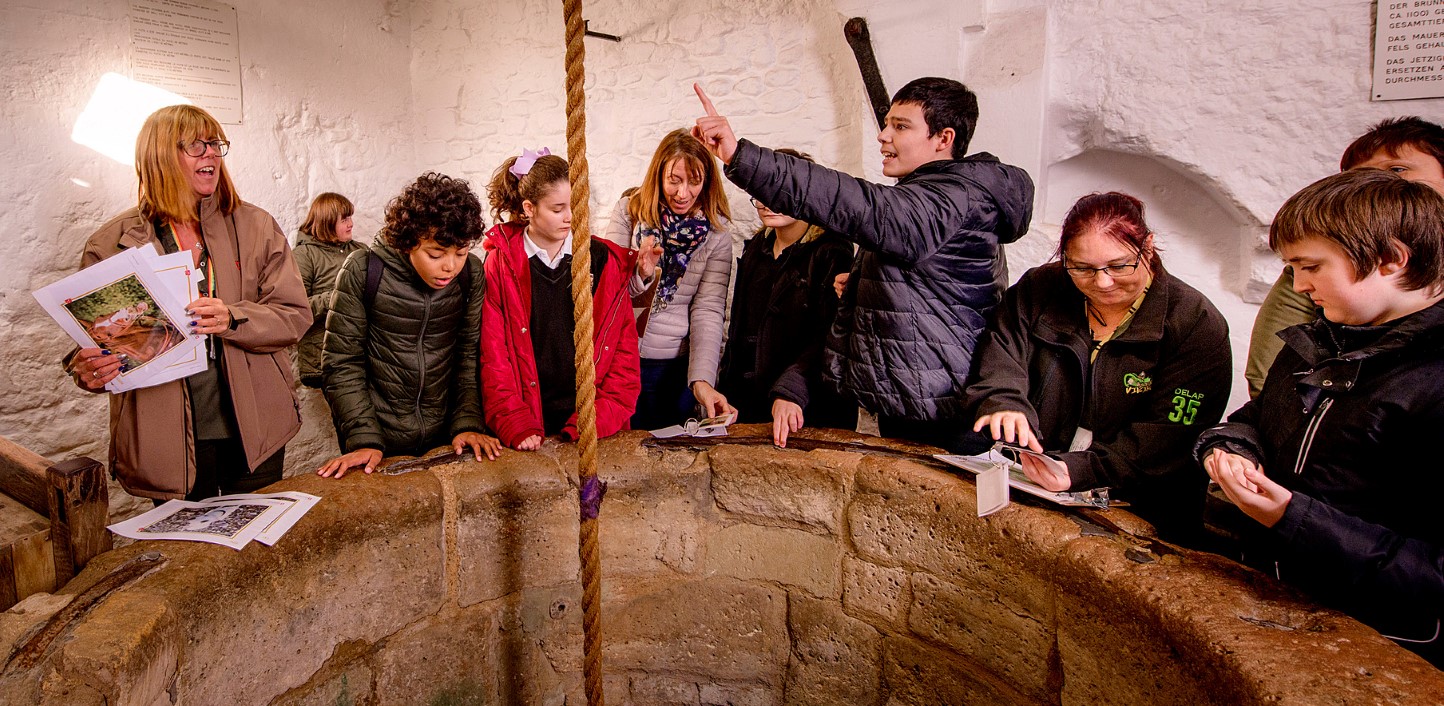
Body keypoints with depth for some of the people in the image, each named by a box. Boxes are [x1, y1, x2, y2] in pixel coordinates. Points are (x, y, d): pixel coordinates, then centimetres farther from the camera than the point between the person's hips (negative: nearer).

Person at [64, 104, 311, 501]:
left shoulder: (256, 227, 3)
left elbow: (295, 315, -3)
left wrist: (233, 319, -20)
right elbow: (91, 338, 5)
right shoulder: (111, 244, 2)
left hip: (256, 433, 1)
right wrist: (87, 371, -17)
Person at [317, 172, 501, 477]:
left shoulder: (470, 273, -7)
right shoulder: (363, 271, -13)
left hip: (444, 436, 2)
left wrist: (468, 423, -11)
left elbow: (471, 354, -2)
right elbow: (341, 363, -9)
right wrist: (364, 439, -16)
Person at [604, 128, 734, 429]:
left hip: (675, 364, 0)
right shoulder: (629, 210, -3)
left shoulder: (716, 231, -5)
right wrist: (638, 274, -24)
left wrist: (703, 380, -22)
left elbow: (708, 309, -10)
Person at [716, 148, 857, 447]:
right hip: (749, 405, 6)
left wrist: (790, 391, -34)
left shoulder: (831, 254, -10)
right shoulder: (756, 249, 11)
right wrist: (727, 395, 12)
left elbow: (829, 338, -21)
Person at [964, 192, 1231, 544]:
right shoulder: (1038, 290, 6)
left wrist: (1079, 471, -26)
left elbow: (1168, 440, -12)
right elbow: (1000, 362, -4)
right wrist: (1004, 405, -28)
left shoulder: (1197, 326, -4)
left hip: (1137, 514, -2)